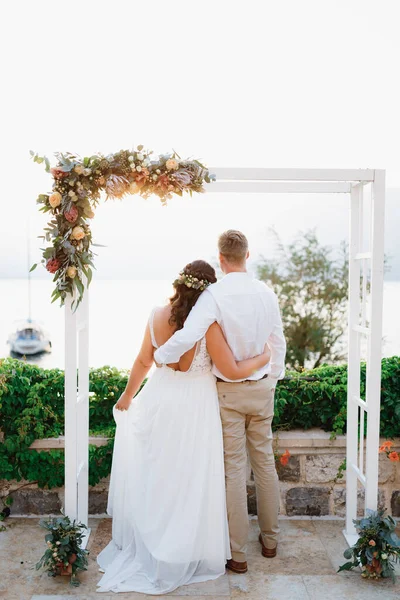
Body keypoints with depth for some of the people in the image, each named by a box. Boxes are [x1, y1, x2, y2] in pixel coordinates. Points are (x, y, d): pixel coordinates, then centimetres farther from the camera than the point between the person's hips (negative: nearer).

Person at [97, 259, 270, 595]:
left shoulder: (157, 317, -7)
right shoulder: (208, 325, -19)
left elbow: (143, 361, 4)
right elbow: (233, 372, -15)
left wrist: (128, 395, 19)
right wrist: (263, 358, 3)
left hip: (160, 401, 4)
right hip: (195, 406, -4)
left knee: (155, 474, 20)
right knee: (189, 479, 10)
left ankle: (146, 544, 37)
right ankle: (183, 554, 25)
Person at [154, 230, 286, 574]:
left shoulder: (215, 295, -19)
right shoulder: (267, 294, -2)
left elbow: (187, 337, -30)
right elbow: (278, 343, 6)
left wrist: (159, 356, -11)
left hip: (229, 391, -4)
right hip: (262, 388, 4)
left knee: (234, 469, 5)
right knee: (265, 462, 17)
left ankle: (238, 554, 17)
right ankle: (270, 539, 33)